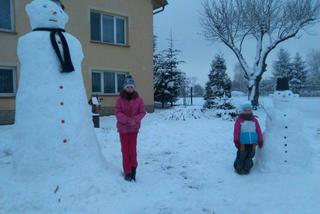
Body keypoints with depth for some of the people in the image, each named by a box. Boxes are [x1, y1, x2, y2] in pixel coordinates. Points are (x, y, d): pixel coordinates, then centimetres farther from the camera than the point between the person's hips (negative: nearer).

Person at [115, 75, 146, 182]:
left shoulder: (138, 99, -4)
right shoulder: (120, 99, -7)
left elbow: (142, 112, -4)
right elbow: (118, 113, -11)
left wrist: (135, 120, -21)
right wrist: (128, 120, -24)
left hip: (134, 128, 0)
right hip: (123, 128, 0)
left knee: (132, 149, 4)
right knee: (125, 149, 7)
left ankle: (133, 169, 18)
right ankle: (127, 171, 16)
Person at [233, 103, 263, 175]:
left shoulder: (254, 120, 9)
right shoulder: (239, 120, -3)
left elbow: (258, 131, 10)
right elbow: (236, 132, -4)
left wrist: (260, 141, 9)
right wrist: (236, 141, -8)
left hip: (252, 143, 4)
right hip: (243, 143, -3)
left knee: (250, 156, 10)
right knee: (241, 156, 0)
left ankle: (246, 169, 23)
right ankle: (238, 168, 17)